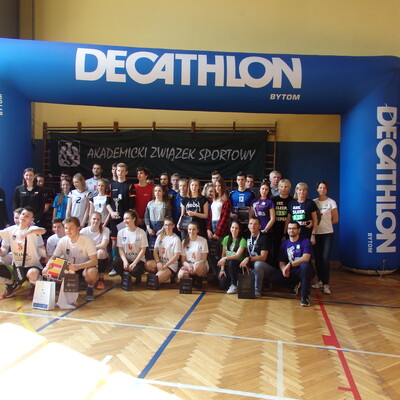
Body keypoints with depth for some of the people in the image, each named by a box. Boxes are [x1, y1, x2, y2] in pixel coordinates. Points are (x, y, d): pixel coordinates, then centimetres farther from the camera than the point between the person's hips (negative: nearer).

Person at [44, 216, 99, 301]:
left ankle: (90, 288, -2)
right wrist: (49, 263, -26)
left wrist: (77, 266, -40)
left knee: (92, 273, -38)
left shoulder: (87, 241, -18)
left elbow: (94, 261, -24)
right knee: (46, 271, -17)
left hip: (84, 267, -4)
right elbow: (54, 257, 0)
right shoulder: (63, 241, -6)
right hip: (68, 268, 4)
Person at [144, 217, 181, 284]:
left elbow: (176, 256, -9)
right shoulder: (160, 236, 10)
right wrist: (158, 262, -14)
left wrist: (165, 266, -17)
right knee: (147, 265, -28)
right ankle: (162, 272, -7)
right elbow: (155, 251, 5)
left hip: (171, 264, -5)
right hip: (160, 261, 5)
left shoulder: (176, 239, -5)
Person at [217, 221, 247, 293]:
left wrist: (225, 258, -33)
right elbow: (223, 255, 4)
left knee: (231, 262, -38)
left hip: (238, 265, -3)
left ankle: (234, 286, -19)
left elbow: (238, 255, -19)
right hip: (227, 266, 3)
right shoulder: (226, 239, 5)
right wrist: (222, 269, -3)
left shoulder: (242, 240, -9)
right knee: (222, 286, -18)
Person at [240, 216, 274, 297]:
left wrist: (248, 259, -31)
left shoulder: (264, 238, -13)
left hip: (268, 268, -6)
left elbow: (263, 257, -20)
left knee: (258, 264, -36)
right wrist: (245, 261, -12)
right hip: (252, 265, 6)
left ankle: (257, 290, -22)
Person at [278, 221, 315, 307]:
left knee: (304, 265, -38)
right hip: (292, 273, 4)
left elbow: (305, 258, -18)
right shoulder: (284, 244, 9)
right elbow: (281, 262, 4)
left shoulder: (305, 241, -3)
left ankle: (305, 296, -26)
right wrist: (284, 269, -19)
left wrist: (290, 265, -23)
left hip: (305, 271, -3)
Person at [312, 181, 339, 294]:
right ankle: (320, 281, 19)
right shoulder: (313, 202, 7)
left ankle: (326, 284, -5)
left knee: (325, 258, -9)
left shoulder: (331, 202, 2)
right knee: (317, 258, 6)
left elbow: (335, 219, 5)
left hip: (327, 233, -2)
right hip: (316, 233, 3)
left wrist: (325, 222, -1)